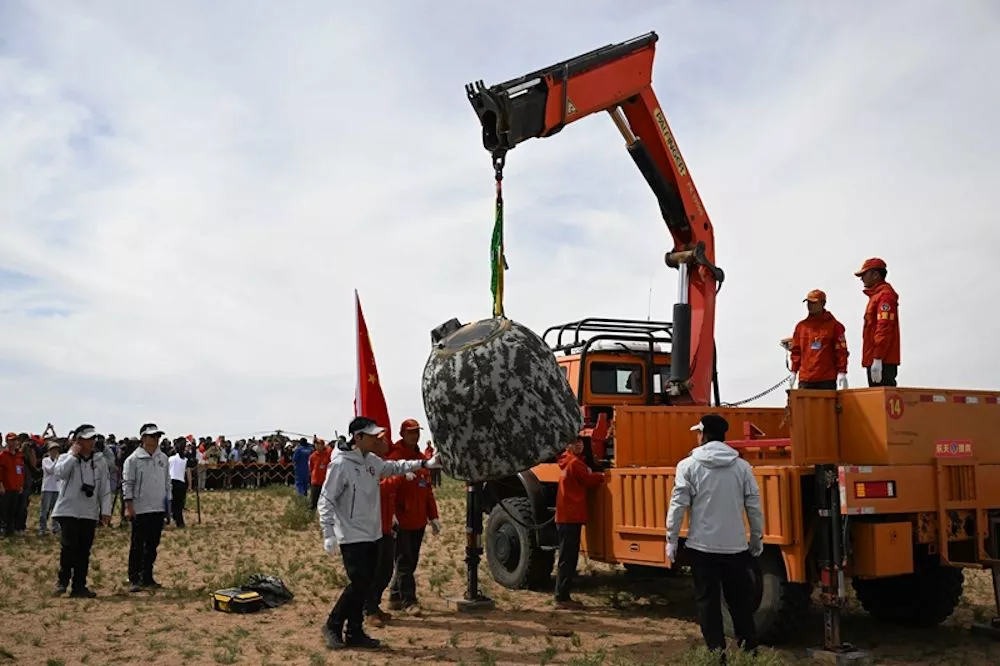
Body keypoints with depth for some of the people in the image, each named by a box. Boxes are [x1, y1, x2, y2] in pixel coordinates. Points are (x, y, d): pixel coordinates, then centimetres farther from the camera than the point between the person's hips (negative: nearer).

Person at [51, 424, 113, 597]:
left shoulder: (99, 463, 8)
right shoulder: (66, 458, 1)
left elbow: (105, 490, 7)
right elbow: (59, 473, -23)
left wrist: (106, 511, -1)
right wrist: (73, 455, -17)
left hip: (89, 514, 3)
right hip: (68, 511, -3)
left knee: (84, 551, 5)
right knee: (68, 547, -12)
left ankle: (79, 586, 12)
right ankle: (63, 581, 6)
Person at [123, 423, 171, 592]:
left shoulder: (163, 458, 10)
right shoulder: (134, 459, -6)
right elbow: (127, 483, -7)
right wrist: (129, 505, -12)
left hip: (158, 509, 5)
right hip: (140, 509, -5)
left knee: (153, 545, 10)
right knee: (137, 545, -1)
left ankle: (147, 578, 19)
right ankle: (133, 579, 6)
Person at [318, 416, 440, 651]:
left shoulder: (371, 460, 6)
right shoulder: (341, 464, -17)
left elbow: (393, 467, 23)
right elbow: (326, 500, -16)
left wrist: (423, 464, 14)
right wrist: (328, 533, -22)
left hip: (371, 535, 8)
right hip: (352, 536, -8)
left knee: (365, 584, 10)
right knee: (359, 583, -10)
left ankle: (354, 632, 20)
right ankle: (333, 626, 8)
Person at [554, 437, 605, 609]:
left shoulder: (568, 462, 17)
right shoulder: (575, 463, -13)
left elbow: (586, 478, 20)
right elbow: (589, 481, -6)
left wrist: (597, 475, 4)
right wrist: (603, 476, 10)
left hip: (566, 517, 10)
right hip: (571, 517, -10)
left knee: (568, 559, 13)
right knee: (567, 559, -7)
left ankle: (563, 597, 17)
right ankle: (562, 598, -5)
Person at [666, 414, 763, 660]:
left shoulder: (689, 465, -6)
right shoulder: (742, 466, 2)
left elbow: (678, 505, -9)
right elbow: (754, 507, 4)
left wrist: (671, 540, -1)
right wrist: (757, 540, 15)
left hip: (702, 546, -2)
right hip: (735, 546, 3)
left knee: (707, 601, 8)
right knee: (740, 600, 15)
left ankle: (716, 651, 9)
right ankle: (749, 647, 22)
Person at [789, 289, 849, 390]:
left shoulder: (834, 325, 2)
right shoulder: (801, 326, 13)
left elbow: (841, 351, -1)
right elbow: (796, 351, 15)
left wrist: (842, 373, -8)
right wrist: (794, 371, 10)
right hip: (805, 380, 3)